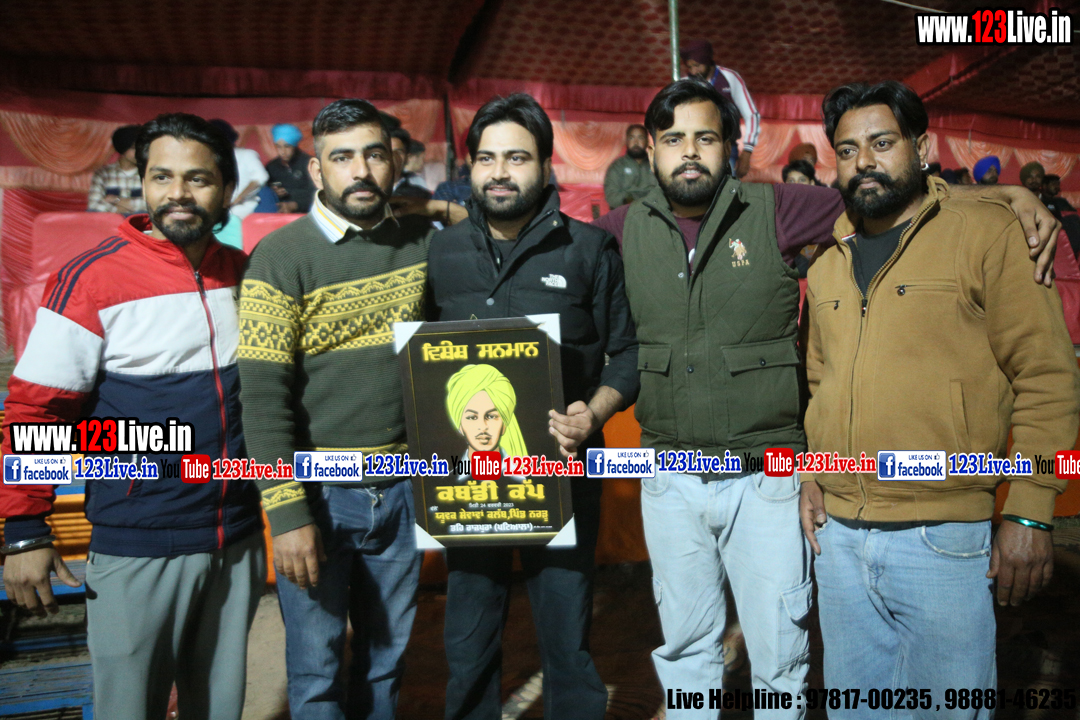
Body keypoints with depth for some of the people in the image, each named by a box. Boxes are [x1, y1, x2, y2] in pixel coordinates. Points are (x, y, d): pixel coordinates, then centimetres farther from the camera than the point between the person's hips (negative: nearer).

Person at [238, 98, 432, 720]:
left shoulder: (420, 241, 3)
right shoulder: (282, 257, -10)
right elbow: (262, 394, -14)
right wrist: (287, 514, -17)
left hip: (401, 485, 4)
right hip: (319, 491, -3)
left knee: (388, 657, 20)